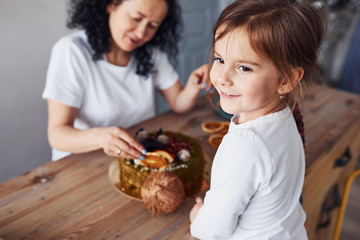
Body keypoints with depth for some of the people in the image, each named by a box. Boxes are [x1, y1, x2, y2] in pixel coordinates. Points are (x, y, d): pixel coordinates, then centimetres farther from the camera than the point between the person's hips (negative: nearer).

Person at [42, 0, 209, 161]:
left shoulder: (151, 51, 1)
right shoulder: (71, 51, -17)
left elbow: (178, 103, 2)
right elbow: (57, 134, -21)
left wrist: (193, 88, -20)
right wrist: (99, 137, -41)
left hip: (141, 155, 4)